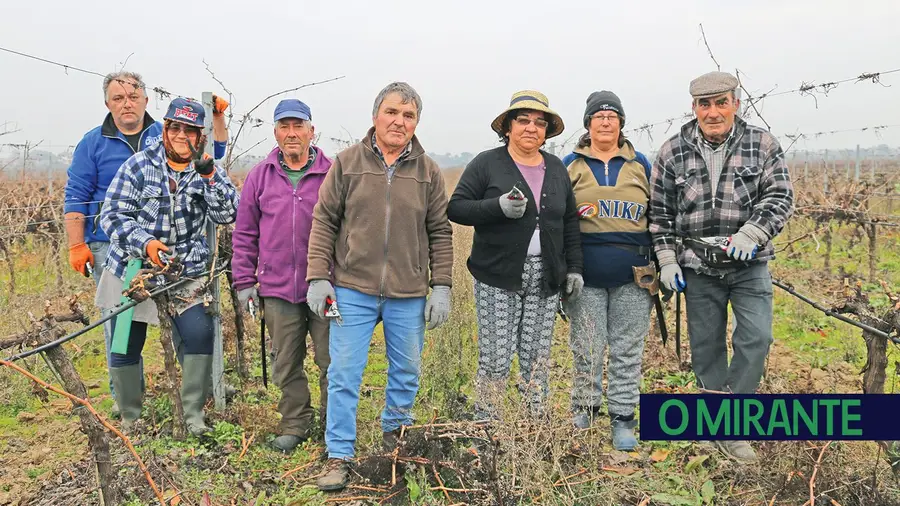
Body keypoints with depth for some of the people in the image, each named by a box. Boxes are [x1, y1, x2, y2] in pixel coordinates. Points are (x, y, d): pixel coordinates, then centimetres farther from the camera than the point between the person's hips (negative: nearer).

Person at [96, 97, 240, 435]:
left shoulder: (208, 170, 2)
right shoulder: (139, 165, -4)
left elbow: (227, 215, -10)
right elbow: (113, 216, -7)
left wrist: (210, 178, -24)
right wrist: (145, 243, -23)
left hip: (186, 272, 1)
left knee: (199, 333, -15)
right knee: (125, 345, 5)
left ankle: (194, 414, 2)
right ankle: (130, 419, 26)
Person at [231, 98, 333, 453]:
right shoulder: (260, 176, 7)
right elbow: (244, 233, 10)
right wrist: (244, 280, 6)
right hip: (277, 288, 2)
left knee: (332, 360, 4)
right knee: (287, 364, 12)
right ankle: (295, 424, 28)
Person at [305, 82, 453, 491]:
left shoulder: (428, 172, 5)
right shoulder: (347, 162, 1)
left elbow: (440, 233, 7)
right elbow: (324, 221, 2)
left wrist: (441, 286, 1)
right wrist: (318, 276, -4)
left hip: (409, 295, 2)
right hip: (352, 289, -1)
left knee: (406, 373, 13)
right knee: (343, 374, 0)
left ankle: (394, 439, 35)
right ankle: (339, 458, 12)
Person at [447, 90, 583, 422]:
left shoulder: (556, 169, 14)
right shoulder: (487, 164, 0)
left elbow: (570, 221, 17)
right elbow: (455, 208, -5)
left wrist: (574, 268, 10)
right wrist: (499, 207, -19)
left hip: (545, 278, 4)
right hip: (498, 277, -4)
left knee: (538, 357, 7)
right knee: (495, 357, -3)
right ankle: (485, 426, 8)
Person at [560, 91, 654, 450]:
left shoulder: (640, 164, 11)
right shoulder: (571, 164, 7)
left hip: (633, 276, 1)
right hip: (586, 275, -1)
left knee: (627, 351, 6)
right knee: (587, 349, 3)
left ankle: (623, 419, 16)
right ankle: (583, 413, 19)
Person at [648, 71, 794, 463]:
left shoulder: (763, 145, -2)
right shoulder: (673, 152, 0)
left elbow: (779, 196, -8)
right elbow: (660, 212, 5)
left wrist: (749, 235, -24)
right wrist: (667, 261, 0)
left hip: (750, 265, -1)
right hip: (698, 269, 1)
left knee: (756, 338, -11)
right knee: (706, 346, 9)